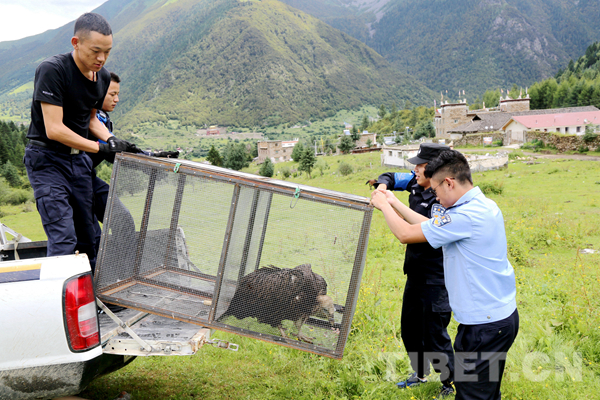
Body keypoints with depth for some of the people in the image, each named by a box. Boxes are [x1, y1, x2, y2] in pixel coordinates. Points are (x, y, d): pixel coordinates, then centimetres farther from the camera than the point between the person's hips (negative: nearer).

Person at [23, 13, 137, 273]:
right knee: (64, 238, -14)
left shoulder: (103, 77, 4)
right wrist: (101, 147, -22)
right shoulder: (52, 70, -19)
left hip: (79, 159, 7)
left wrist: (112, 141, -3)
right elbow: (54, 129, -22)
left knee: (88, 234, 11)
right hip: (47, 159, -7)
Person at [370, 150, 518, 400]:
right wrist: (394, 203, 19)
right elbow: (431, 225, 18)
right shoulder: (479, 205, 8)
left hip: (486, 323, -10)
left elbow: (405, 234, -18)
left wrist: (383, 205, -1)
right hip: (497, 315, 10)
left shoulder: (469, 215, -24)